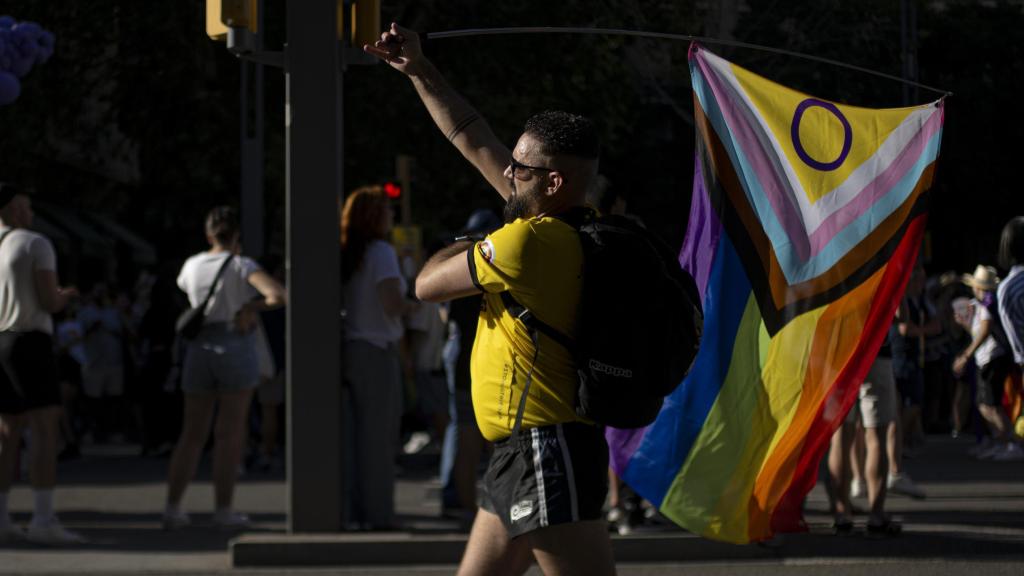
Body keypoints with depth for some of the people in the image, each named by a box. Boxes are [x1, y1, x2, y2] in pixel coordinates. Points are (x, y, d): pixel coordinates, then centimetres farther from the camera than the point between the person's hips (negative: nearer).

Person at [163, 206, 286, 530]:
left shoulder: (192, 266, 7)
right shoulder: (242, 266, -7)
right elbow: (278, 296, -21)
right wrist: (252, 307, -5)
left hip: (199, 348, 4)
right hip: (236, 348, -4)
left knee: (192, 434, 9)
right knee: (230, 432, 1)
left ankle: (172, 507, 3)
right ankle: (223, 509, 1)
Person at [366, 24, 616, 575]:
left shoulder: (530, 241, -17)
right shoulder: (555, 225, 10)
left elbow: (427, 284, -6)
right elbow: (473, 140, 20)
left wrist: (457, 249, 14)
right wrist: (420, 72, 23)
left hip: (546, 452, -10)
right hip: (519, 453, 10)